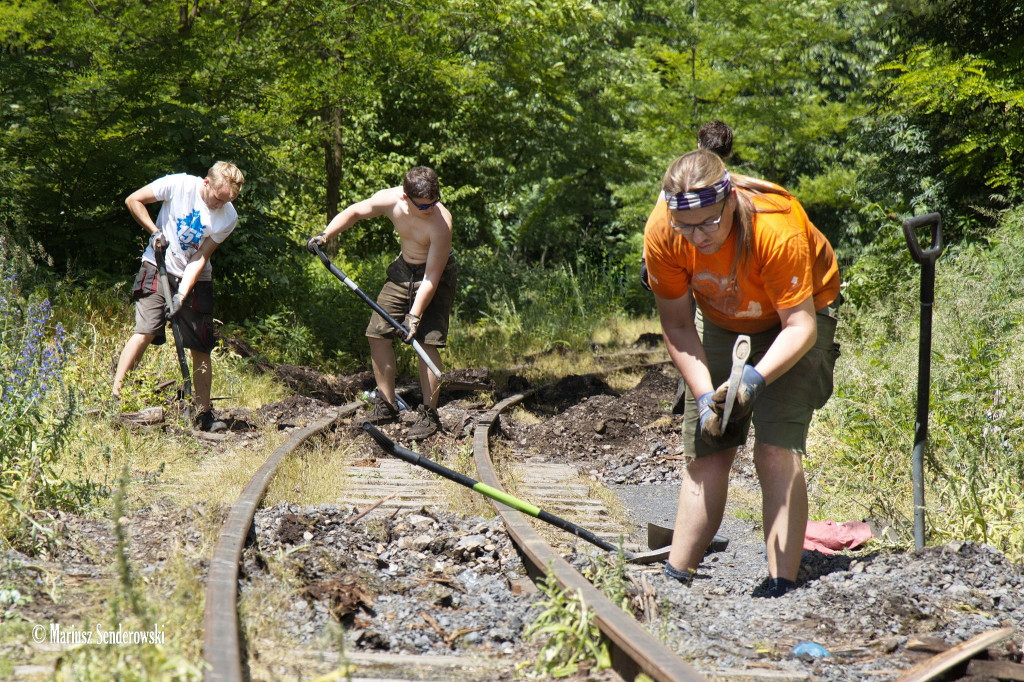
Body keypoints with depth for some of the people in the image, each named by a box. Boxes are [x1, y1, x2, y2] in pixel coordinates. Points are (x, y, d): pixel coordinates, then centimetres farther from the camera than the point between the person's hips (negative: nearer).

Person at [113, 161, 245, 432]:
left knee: (201, 348, 1)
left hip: (196, 279, 2)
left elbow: (200, 258, -13)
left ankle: (204, 413, 11)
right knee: (145, 332, -19)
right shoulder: (179, 184, -17)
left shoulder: (228, 218, -12)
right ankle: (114, 396, -17)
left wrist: (182, 294, -23)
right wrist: (155, 232, -14)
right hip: (159, 268, -2)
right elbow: (133, 200, -6)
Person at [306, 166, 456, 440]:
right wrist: (325, 235, -14)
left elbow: (431, 277, -30)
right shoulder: (390, 200, -21)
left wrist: (415, 315, -33)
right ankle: (386, 405, 14)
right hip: (403, 270, 6)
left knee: (427, 341, -16)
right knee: (378, 333, 2)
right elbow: (354, 212, -1)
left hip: (437, 275, -6)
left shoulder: (441, 222, -33)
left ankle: (429, 414, -7)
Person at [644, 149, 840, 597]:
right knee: (704, 452, 3)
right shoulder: (661, 233, -27)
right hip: (721, 322, 4)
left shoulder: (777, 229, -38)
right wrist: (704, 394, -26)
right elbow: (677, 326, -16)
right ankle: (675, 579, 12)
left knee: (776, 450, -18)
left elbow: (800, 325, -32)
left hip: (794, 320, -4)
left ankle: (781, 592, -16)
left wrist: (757, 377, -48)